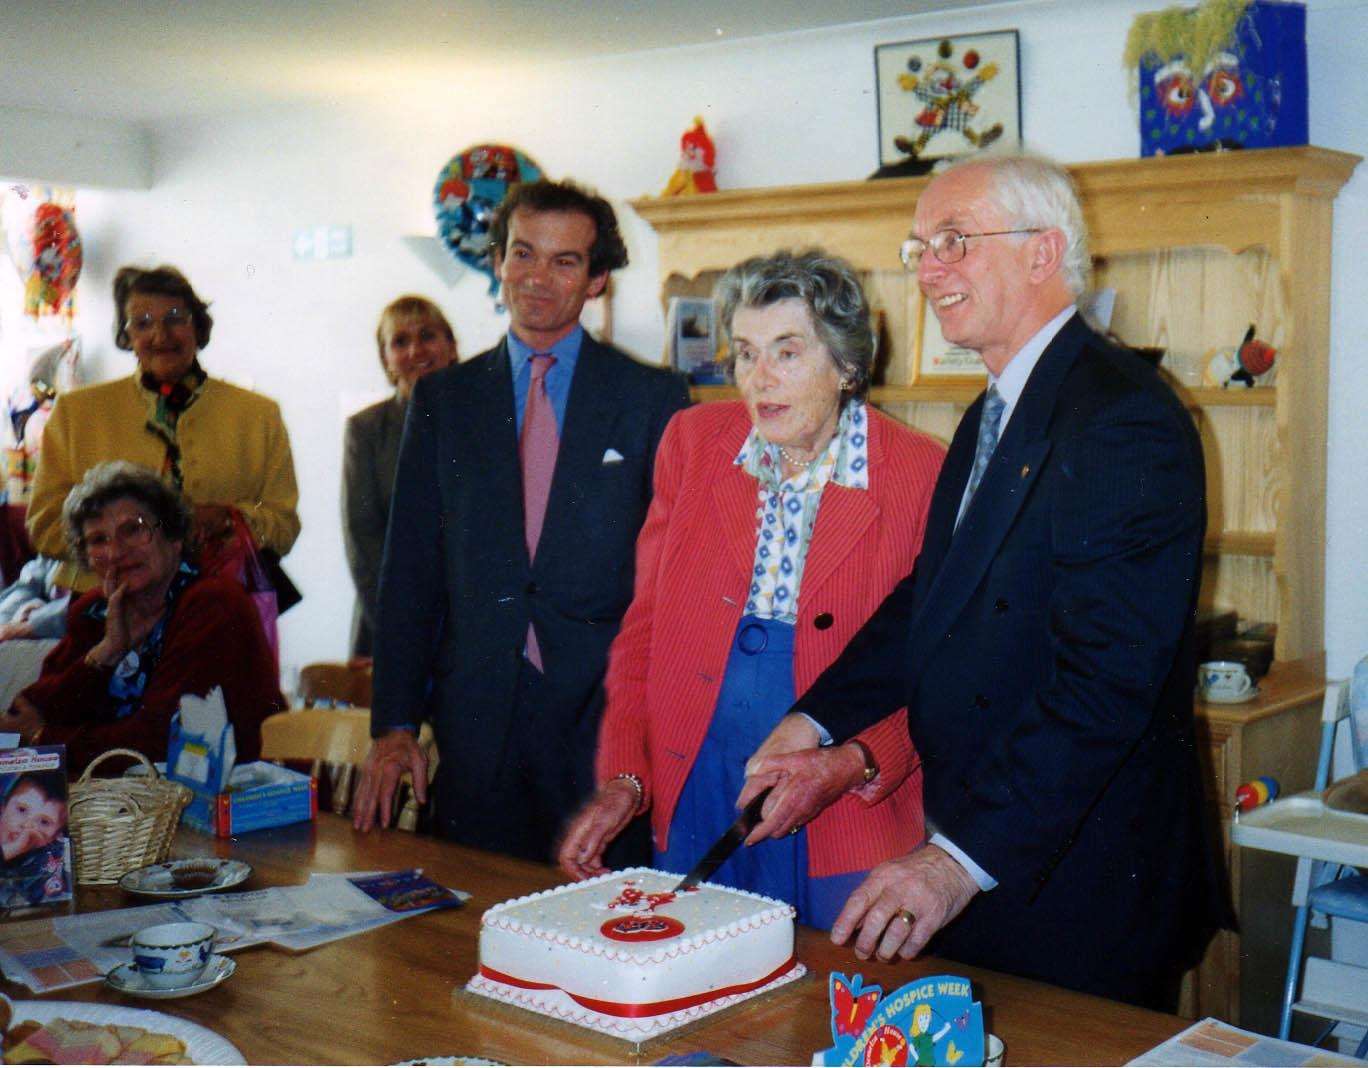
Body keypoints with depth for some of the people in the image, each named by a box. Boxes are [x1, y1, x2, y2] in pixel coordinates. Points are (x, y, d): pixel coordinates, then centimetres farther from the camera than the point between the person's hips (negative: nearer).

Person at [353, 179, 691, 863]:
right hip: (478, 718, 2)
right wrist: (394, 723, 1)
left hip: (608, 710, -2)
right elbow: (410, 569, 8)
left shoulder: (654, 398, 3)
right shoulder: (441, 400, 10)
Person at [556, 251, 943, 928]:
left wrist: (857, 763, -19)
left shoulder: (921, 477, -7)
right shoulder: (692, 441, 3)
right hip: (690, 801, 3)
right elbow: (645, 628, 7)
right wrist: (622, 779, -3)